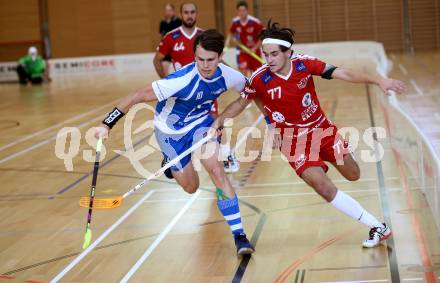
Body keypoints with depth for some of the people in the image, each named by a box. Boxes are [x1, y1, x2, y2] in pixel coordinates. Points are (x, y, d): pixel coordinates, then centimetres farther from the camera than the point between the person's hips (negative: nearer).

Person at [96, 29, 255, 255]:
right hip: (171, 130, -2)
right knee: (191, 188, 9)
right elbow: (139, 96, -33)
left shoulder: (229, 76, -22)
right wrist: (108, 124, -34)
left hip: (201, 122, 2)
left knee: (216, 170, -21)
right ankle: (169, 161, 45)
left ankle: (239, 235, -14)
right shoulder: (183, 80, -37)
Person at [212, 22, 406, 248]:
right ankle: (377, 227, -12)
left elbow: (344, 74, -16)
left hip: (322, 129, 3)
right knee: (323, 186, -20)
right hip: (294, 140, -2)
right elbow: (241, 102, 1)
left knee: (352, 175, 9)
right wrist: (218, 121, -11)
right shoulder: (260, 79, -17)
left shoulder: (304, 64, -16)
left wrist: (378, 80, -24)